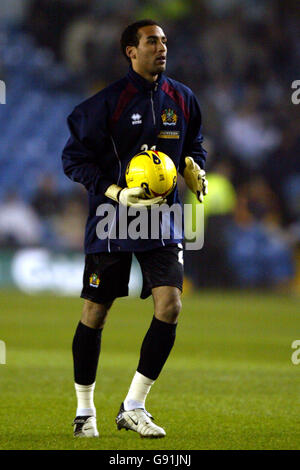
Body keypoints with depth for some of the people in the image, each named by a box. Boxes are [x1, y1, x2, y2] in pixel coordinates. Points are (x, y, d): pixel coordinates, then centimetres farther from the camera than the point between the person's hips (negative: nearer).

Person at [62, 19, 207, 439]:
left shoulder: (182, 99, 6)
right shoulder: (107, 102, -9)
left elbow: (194, 147, 22)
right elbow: (74, 158, -6)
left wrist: (195, 170, -1)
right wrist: (117, 193, -18)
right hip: (110, 221, -3)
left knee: (169, 306, -12)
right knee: (95, 314, 5)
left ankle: (133, 408, 0)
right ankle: (85, 411, 22)